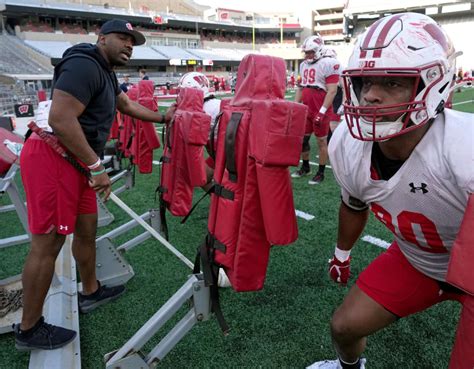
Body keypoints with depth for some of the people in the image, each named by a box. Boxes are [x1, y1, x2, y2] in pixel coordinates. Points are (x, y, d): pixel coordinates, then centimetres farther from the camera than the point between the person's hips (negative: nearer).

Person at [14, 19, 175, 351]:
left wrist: (163, 118, 37)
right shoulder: (84, 65, -15)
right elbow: (61, 120, -24)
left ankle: (91, 292, 39)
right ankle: (29, 330, 13)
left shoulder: (105, 73, 18)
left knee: (87, 229, 19)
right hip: (53, 159, -11)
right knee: (47, 244, -3)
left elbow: (127, 105, 35)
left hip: (74, 161, 11)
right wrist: (96, 167, -20)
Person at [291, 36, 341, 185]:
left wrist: (322, 112, -21)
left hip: (320, 111, -7)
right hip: (306, 110, 7)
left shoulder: (328, 64, -12)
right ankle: (305, 167, 31)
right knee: (302, 139, 13)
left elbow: (332, 91, -16)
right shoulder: (304, 65, 12)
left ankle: (321, 173, 14)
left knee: (321, 142, 3)